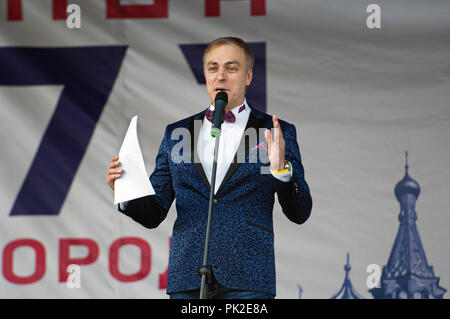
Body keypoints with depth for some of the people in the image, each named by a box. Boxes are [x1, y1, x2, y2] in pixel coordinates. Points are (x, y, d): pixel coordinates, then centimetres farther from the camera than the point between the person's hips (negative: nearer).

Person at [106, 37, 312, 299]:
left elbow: (300, 214, 3)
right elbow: (154, 214, 15)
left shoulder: (277, 132, 8)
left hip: (247, 280, -2)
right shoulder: (176, 133, 15)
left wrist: (281, 169, -15)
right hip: (186, 278, 2)